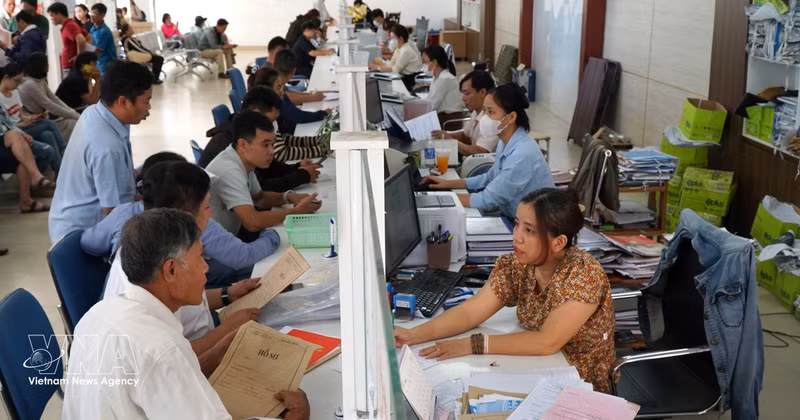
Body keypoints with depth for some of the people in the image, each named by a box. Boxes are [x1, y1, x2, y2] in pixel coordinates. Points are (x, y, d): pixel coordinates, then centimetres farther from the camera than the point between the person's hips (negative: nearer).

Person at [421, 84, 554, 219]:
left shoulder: (522, 154, -26)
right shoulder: (506, 144, 2)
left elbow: (488, 200, -24)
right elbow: (491, 178, 16)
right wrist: (449, 184, 7)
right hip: (511, 218, 8)